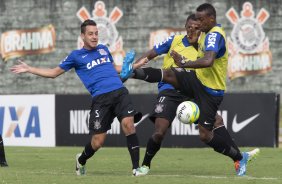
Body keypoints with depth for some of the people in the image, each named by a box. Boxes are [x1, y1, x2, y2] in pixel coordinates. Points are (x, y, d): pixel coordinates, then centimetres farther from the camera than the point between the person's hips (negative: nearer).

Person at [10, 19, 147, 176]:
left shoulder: (104, 49, 21)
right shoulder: (76, 56, 11)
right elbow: (54, 73, 19)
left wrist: (135, 65, 32)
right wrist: (29, 69, 14)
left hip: (119, 92, 3)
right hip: (100, 98, -3)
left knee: (128, 123, -21)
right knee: (97, 141, -5)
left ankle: (136, 167, -14)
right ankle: (81, 160, 30)